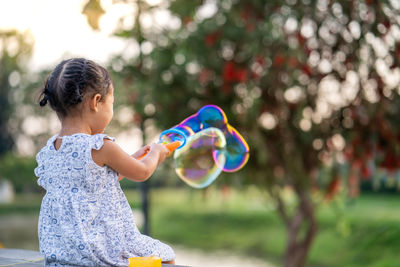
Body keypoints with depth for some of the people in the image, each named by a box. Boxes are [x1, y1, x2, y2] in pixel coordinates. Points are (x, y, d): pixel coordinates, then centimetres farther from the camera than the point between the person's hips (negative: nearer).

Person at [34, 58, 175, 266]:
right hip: (103, 247, -8)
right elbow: (142, 173, -1)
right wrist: (155, 153, 20)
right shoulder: (101, 148, -17)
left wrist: (133, 159, 23)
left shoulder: (49, 150, 5)